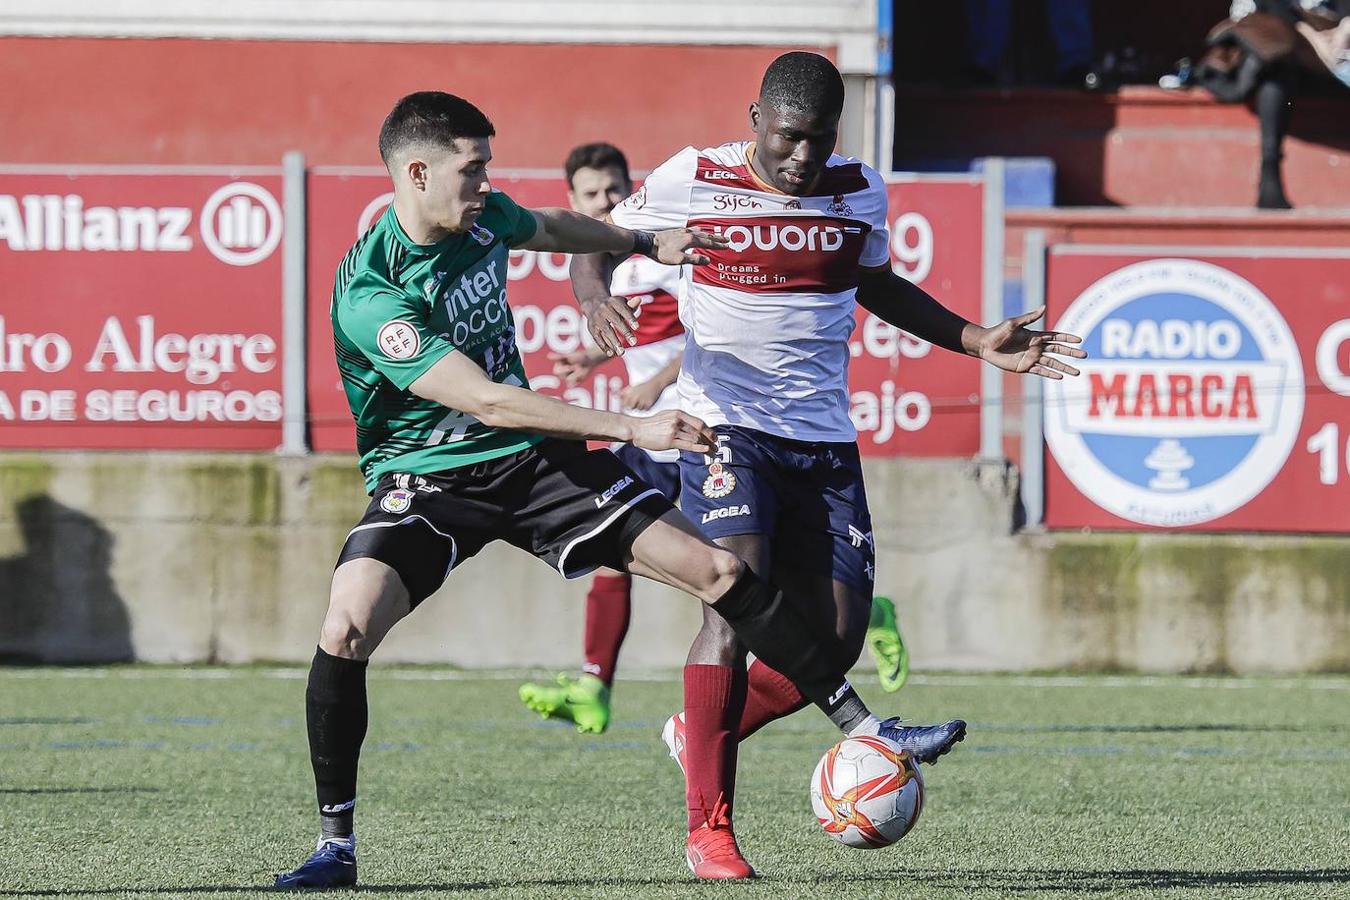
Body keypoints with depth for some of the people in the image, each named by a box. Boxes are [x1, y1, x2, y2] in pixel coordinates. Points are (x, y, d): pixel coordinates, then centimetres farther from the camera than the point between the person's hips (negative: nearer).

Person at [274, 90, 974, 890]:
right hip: (426, 484, -5)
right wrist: (632, 430, -33)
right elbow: (487, 402, -30)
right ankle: (336, 846, -12)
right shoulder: (369, 294, -25)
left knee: (720, 570, -3)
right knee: (345, 630, -29)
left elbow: (551, 230, 25)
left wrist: (646, 244, 34)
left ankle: (864, 727, 9)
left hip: (532, 461, 6)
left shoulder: (483, 218, -3)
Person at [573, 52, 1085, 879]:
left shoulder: (860, 192, 4)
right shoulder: (694, 181, -7)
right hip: (727, 427, -5)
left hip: (824, 440, 5)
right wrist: (595, 297, -18)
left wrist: (978, 343, 16)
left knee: (835, 640, 0)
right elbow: (597, 242, 5)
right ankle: (709, 826, -13)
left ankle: (700, 736, 26)